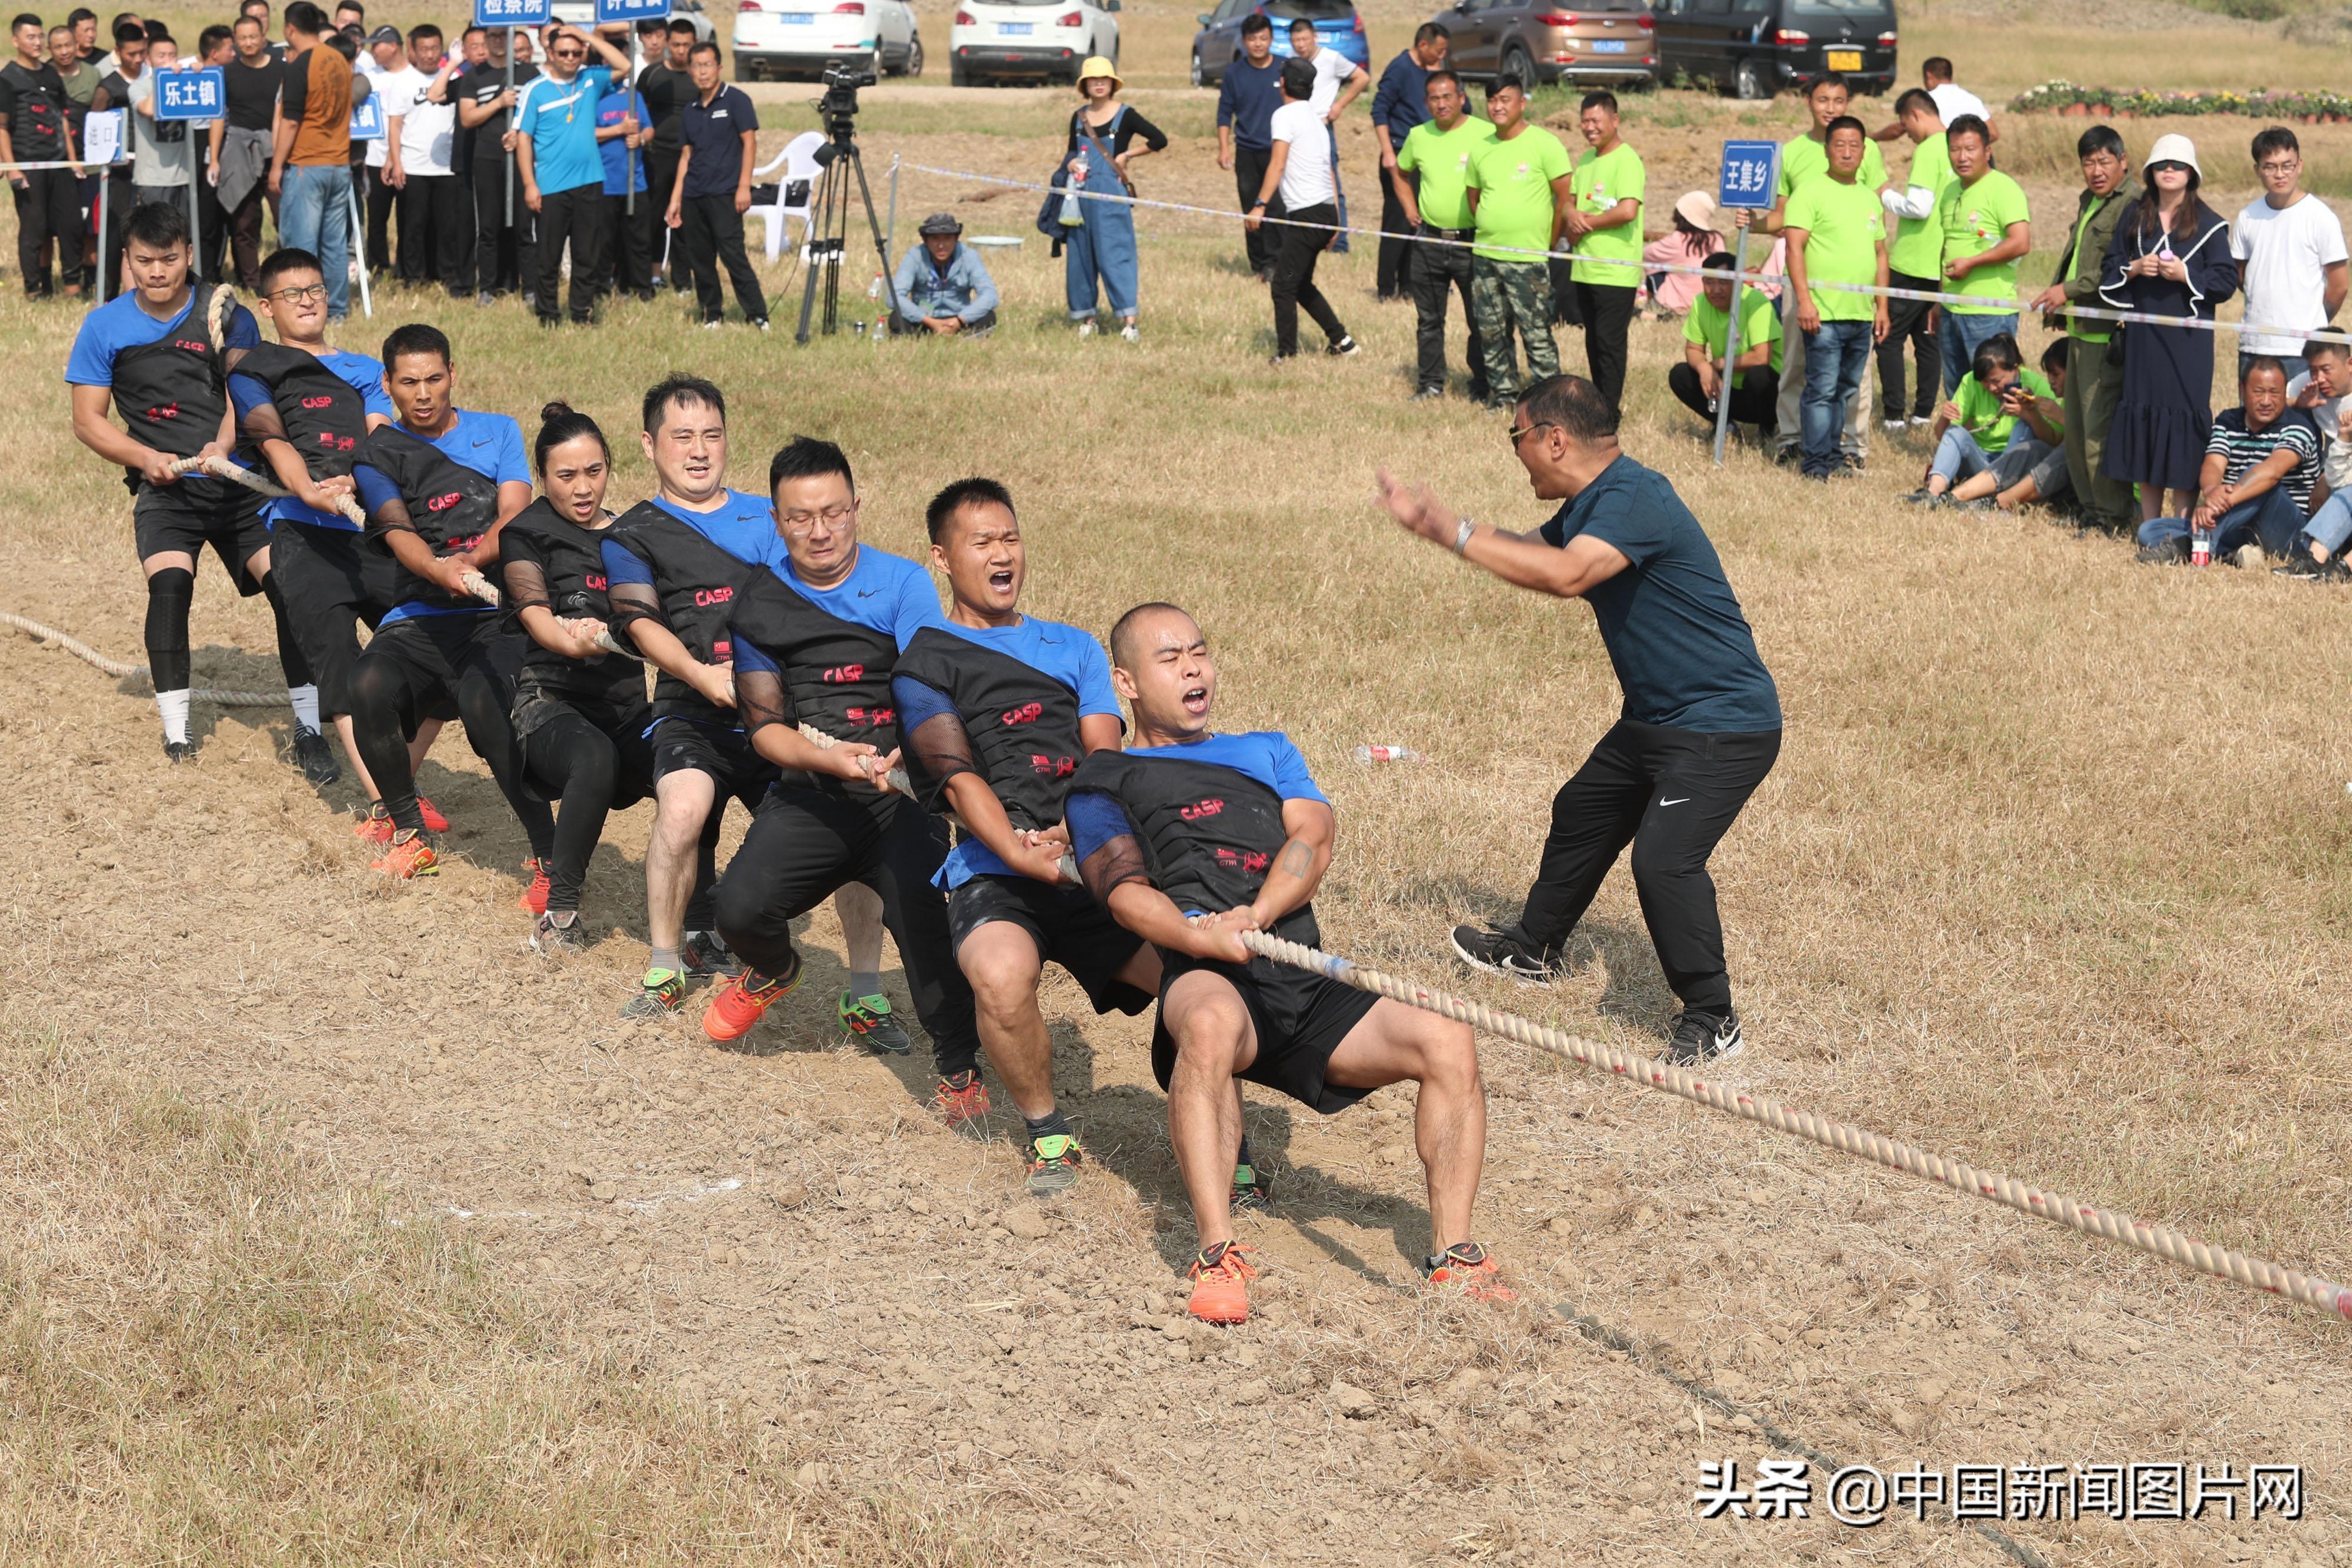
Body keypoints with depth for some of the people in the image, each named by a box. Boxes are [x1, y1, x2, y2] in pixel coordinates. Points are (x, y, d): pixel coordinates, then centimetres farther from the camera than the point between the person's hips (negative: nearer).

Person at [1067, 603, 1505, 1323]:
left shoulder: (1268, 751, 32)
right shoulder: (1106, 781, 20)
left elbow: (1314, 836, 12)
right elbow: (1126, 892, 2)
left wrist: (1255, 915, -10)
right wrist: (1202, 939, -21)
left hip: (1311, 990, 4)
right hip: (1210, 980, -4)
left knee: (1448, 1042, -20)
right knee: (1212, 1024, -41)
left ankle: (1453, 1256, -17)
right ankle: (1218, 1256, -43)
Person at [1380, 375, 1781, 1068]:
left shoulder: (1636, 499, -25)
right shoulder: (1586, 508, 8)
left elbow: (1565, 574, -40)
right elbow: (1532, 552, 26)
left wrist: (1458, 535, -31)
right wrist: (1430, 520, 17)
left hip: (1724, 729, -11)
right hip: (1656, 719, 11)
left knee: (1663, 857, -22)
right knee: (1581, 815, 25)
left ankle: (1711, 1021, -9)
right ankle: (1536, 948, 47)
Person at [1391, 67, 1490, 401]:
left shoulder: (1486, 135, -9)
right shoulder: (1418, 136, 6)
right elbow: (1399, 172, 25)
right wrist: (1410, 209, 15)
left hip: (1472, 242, -4)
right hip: (1428, 241, 4)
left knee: (1479, 319, 0)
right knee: (1428, 319, 11)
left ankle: (1482, 386, 11)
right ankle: (1430, 383, 22)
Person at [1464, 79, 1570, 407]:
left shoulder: (1544, 144, -7)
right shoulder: (1481, 150, 10)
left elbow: (1567, 197, -7)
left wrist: (1550, 244, -4)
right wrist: (1487, 231, 14)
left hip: (1528, 259, -6)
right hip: (1485, 257, 6)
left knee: (1537, 334, -6)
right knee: (1491, 333, 11)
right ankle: (1502, 393, 22)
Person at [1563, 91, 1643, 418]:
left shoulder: (1627, 161, -12)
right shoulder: (1586, 159, 14)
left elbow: (1628, 211, -23)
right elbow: (1568, 200, 18)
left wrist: (1585, 225, -11)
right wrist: (1571, 215, -7)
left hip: (1616, 271, -8)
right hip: (1585, 268, 8)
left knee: (1609, 342, -6)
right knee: (1593, 341, 13)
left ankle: (1609, 411, -2)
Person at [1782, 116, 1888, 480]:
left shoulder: (1870, 199, 17)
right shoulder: (1810, 192, -3)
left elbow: (1880, 254, 22)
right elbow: (1794, 247, -10)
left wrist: (1882, 307, 17)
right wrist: (1804, 300, -18)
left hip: (1861, 315, 6)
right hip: (1824, 313, -6)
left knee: (1847, 390, 11)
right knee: (1823, 390, -7)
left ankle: (1832, 453, 20)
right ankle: (1817, 462, -3)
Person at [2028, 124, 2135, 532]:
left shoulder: (2132, 204, -13)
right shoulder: (2088, 201, 19)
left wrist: (2070, 289, -20)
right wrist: (2057, 296, 18)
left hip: (2108, 333, -10)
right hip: (2081, 330, 10)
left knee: (2100, 427, -9)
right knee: (2076, 425, 15)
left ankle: (2113, 515, -3)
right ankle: (2087, 505, 24)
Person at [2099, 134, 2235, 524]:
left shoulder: (2208, 224, 1)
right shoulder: (2133, 217, 11)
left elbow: (2227, 280, -2)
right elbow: (2109, 270, 12)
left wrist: (2186, 275, -15)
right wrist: (2135, 269, -8)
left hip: (2188, 340, -4)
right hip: (2143, 334, 4)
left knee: (2182, 419, -7)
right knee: (2143, 418, 5)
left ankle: (2181, 522, -4)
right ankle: (2149, 522, 12)